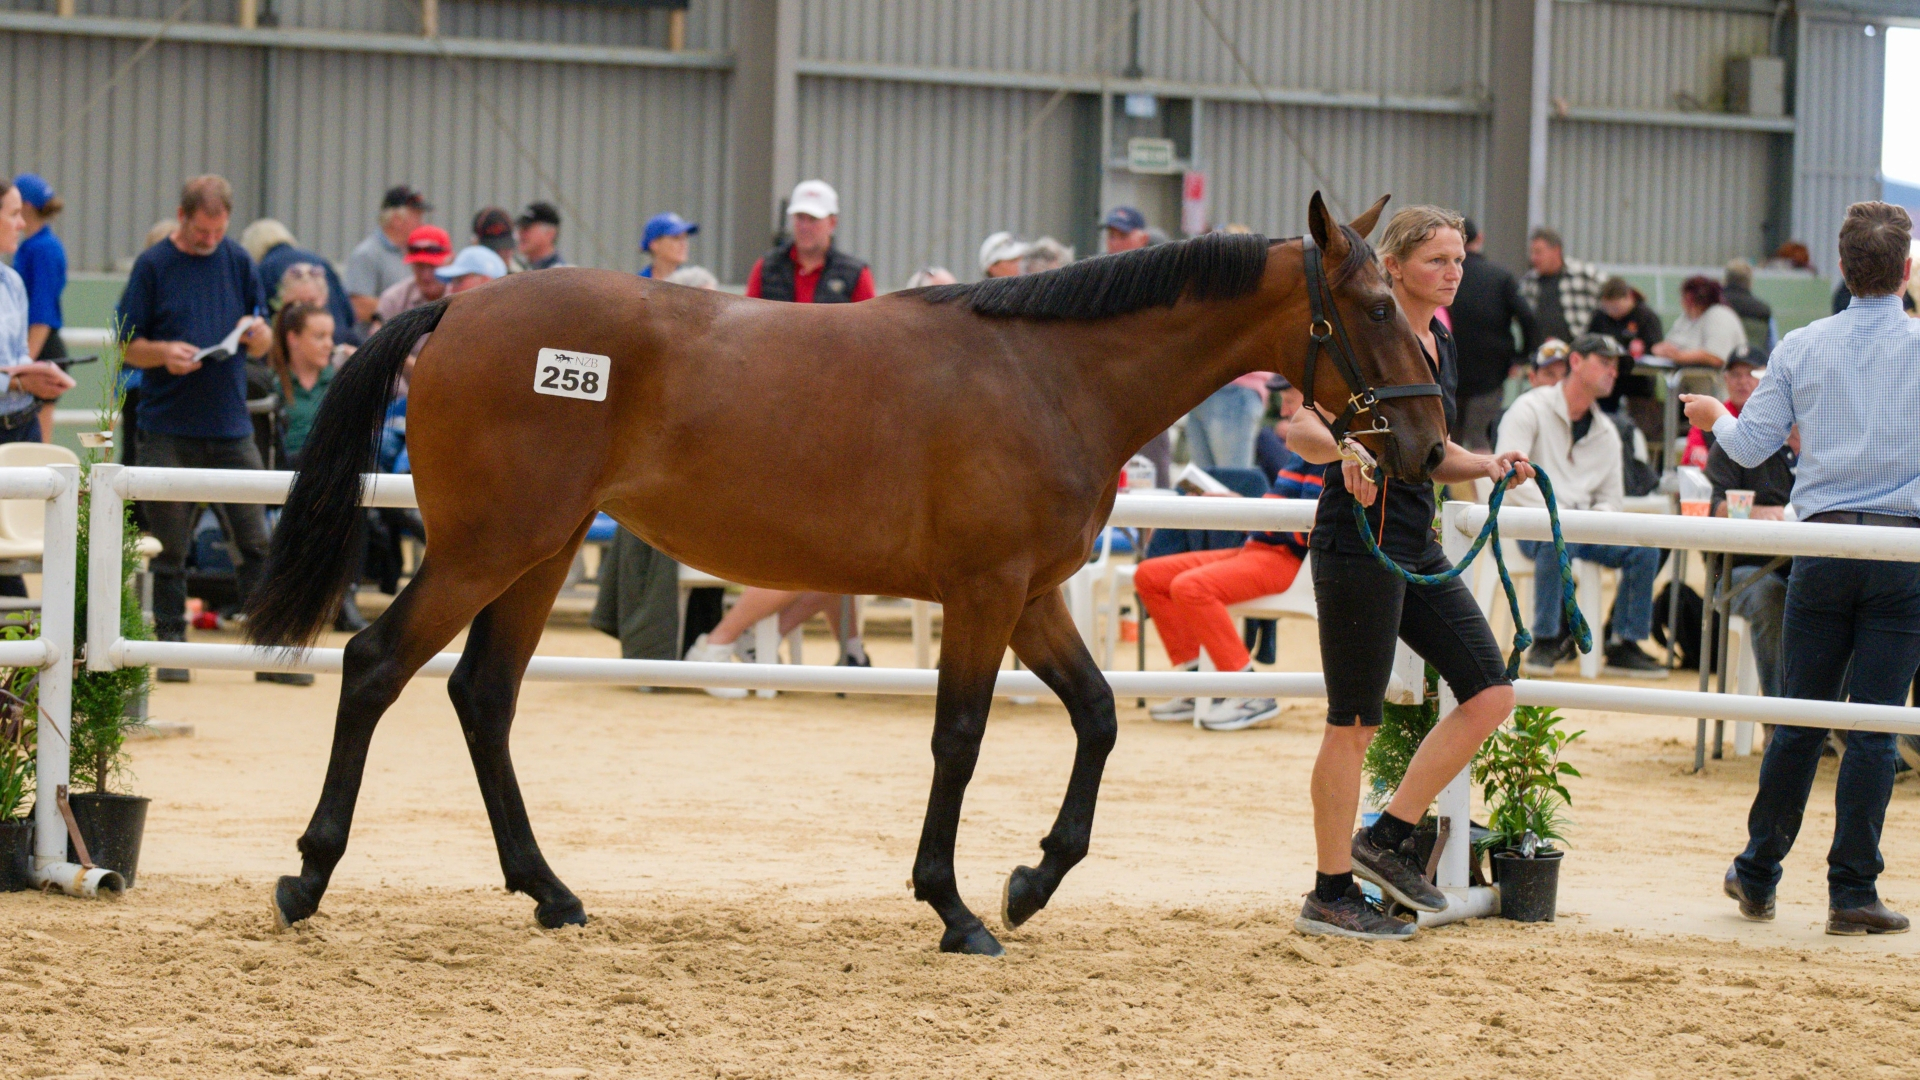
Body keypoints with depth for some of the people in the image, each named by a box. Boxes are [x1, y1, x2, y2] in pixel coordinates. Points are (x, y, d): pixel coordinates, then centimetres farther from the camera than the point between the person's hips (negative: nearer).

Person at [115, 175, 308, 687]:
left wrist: (258, 334, -12)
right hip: (169, 428, -2)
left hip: (231, 426, 2)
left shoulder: (237, 261, 8)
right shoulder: (153, 265, 0)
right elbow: (127, 346, 0)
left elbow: (264, 345, 11)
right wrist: (164, 352, -19)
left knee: (256, 540, -1)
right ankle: (171, 643, 11)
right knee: (170, 547, 2)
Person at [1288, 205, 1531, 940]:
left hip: (1417, 547, 9)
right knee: (1354, 723, -2)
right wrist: (1348, 449, -39)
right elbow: (1300, 427, -20)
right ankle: (1329, 896, 7)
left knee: (1490, 694, 3)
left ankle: (1386, 838, 12)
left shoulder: (1440, 346, 14)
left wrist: (1491, 465, 6)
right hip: (1358, 543, -9)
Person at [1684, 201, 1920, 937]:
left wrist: (1716, 416, 26)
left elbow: (1752, 447, 6)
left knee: (1797, 720, 10)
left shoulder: (1801, 349, 2)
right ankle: (1852, 892, -2)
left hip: (1824, 543, 2)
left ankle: (1757, 877, 18)